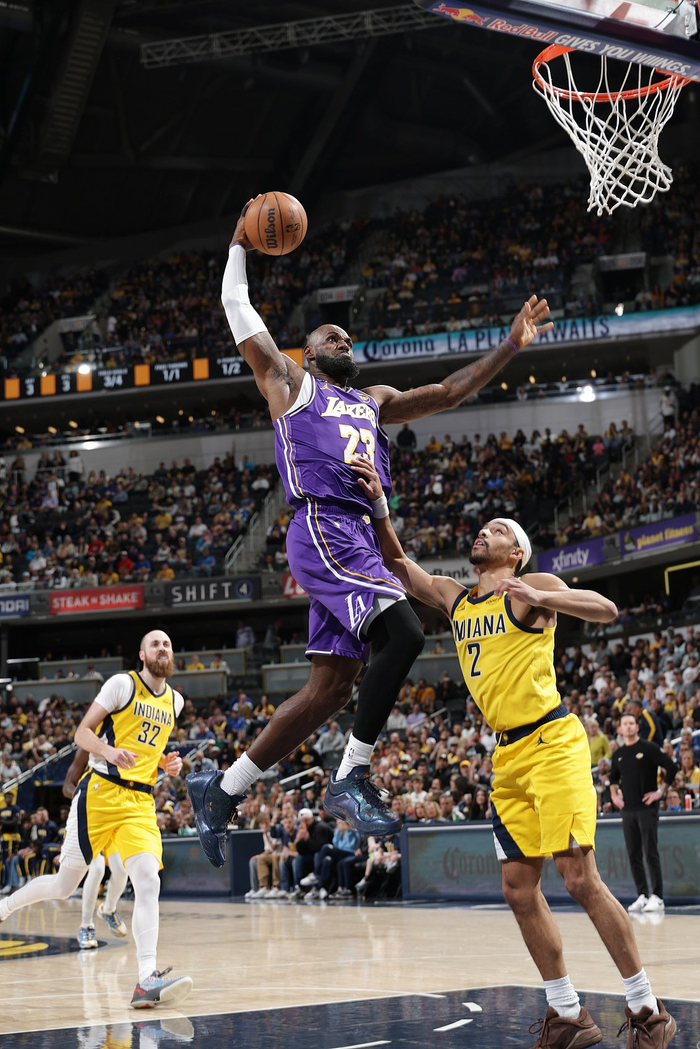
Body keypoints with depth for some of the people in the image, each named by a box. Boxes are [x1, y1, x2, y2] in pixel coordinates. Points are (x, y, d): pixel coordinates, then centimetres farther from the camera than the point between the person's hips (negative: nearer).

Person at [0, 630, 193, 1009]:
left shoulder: (174, 701, 16)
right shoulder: (123, 684, -2)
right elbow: (82, 733, -3)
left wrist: (166, 763, 10)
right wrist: (108, 750, -23)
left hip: (141, 802, 4)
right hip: (101, 793, -4)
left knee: (148, 881, -18)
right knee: (64, 885, 4)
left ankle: (147, 981, -27)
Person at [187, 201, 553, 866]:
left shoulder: (374, 403, 30)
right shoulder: (290, 383, 13)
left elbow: (448, 392, 25)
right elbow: (236, 308, 14)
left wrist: (511, 348, 17)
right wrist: (240, 244, 22)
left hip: (360, 541, 8)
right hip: (322, 531, -8)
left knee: (331, 688, 2)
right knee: (402, 634, -25)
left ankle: (221, 790, 9)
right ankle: (351, 779, -20)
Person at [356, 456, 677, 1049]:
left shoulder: (533, 589, -3)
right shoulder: (453, 598, 17)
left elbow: (606, 610, -14)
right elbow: (397, 563, 17)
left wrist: (539, 598, -29)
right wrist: (378, 505, 0)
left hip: (552, 744, -7)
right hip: (507, 758, 7)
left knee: (580, 879, -12)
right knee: (519, 890, 4)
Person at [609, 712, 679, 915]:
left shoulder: (649, 748, -5)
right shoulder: (618, 754, 11)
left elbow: (672, 768, -7)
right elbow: (614, 777, 27)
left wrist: (661, 791, -9)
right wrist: (614, 795, 12)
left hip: (647, 808, -5)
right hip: (628, 810, 5)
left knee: (650, 853, -8)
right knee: (634, 855, 5)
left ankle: (657, 897, -6)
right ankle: (642, 895, 10)